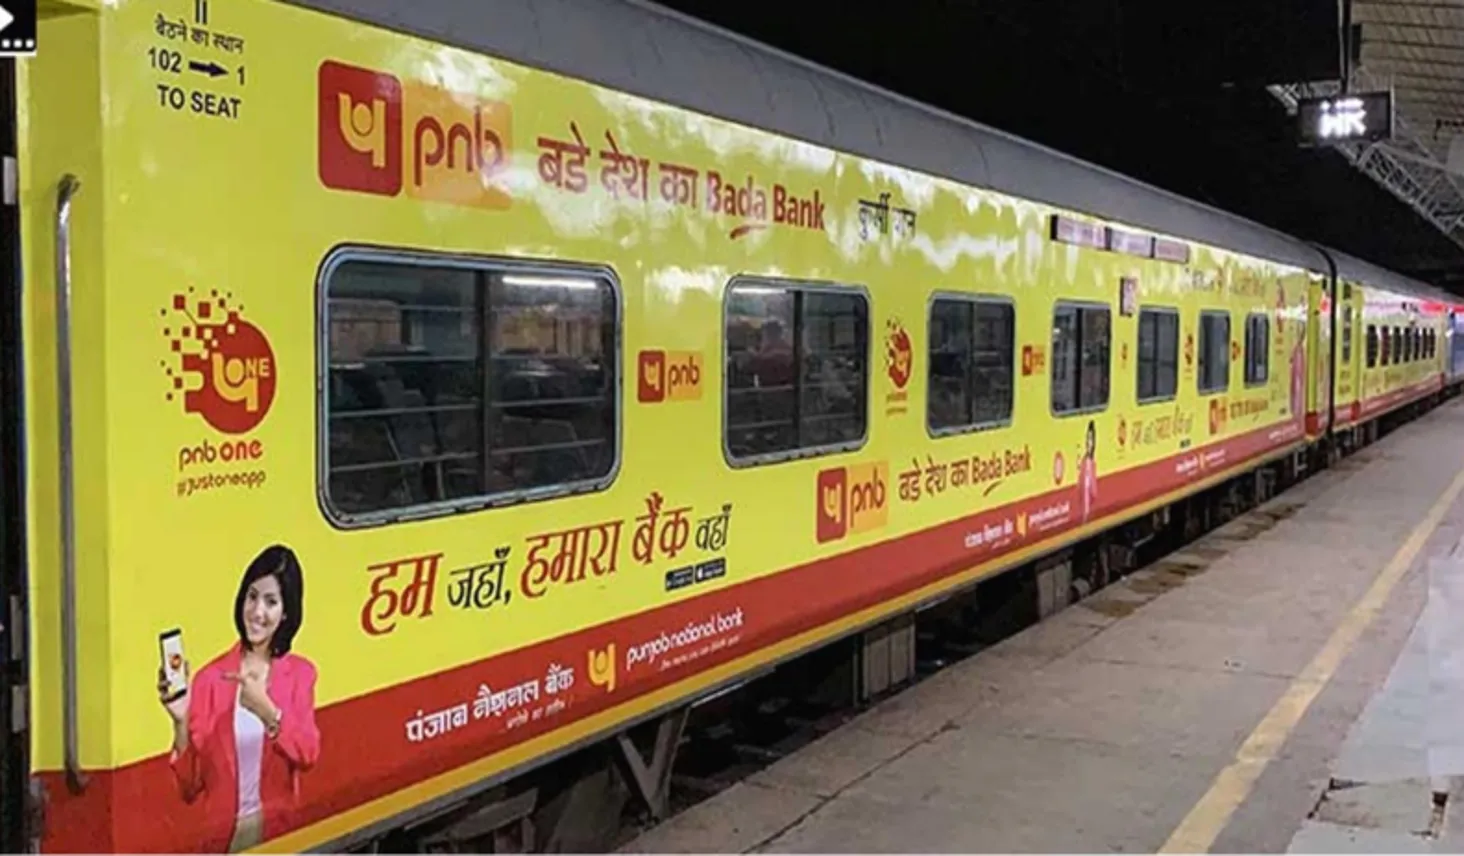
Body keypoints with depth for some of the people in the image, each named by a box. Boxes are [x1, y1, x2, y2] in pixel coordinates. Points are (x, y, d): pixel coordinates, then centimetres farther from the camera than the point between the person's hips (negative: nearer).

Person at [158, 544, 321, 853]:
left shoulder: (300, 674, 4)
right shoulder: (211, 677, 0)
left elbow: (308, 754, -9)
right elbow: (190, 785, 0)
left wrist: (267, 712, -23)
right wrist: (180, 722, -14)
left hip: (278, 831, -1)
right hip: (222, 833, 1)